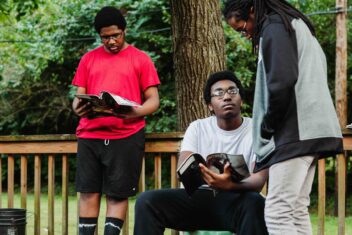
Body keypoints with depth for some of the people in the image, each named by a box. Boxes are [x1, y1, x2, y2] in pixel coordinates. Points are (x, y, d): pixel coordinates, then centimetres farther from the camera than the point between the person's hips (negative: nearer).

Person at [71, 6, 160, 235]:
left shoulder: (140, 59, 5)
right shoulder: (89, 59, 14)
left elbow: (153, 100, 3)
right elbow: (78, 96, 14)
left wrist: (136, 112, -19)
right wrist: (78, 107, -11)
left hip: (126, 136, -2)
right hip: (90, 135, 3)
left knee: (118, 194, -2)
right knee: (88, 192, 1)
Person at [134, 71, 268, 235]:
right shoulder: (198, 127, 8)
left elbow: (258, 180, -16)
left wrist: (231, 184, -40)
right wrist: (200, 171, -33)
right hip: (200, 197, 3)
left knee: (254, 202, -39)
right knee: (147, 201, -21)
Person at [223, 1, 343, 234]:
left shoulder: (274, 27, -5)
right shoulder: (296, 25, 25)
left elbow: (282, 82, -18)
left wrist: (266, 128, -7)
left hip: (295, 132, -10)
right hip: (310, 131, 10)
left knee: (277, 214, -14)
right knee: (296, 211, 8)